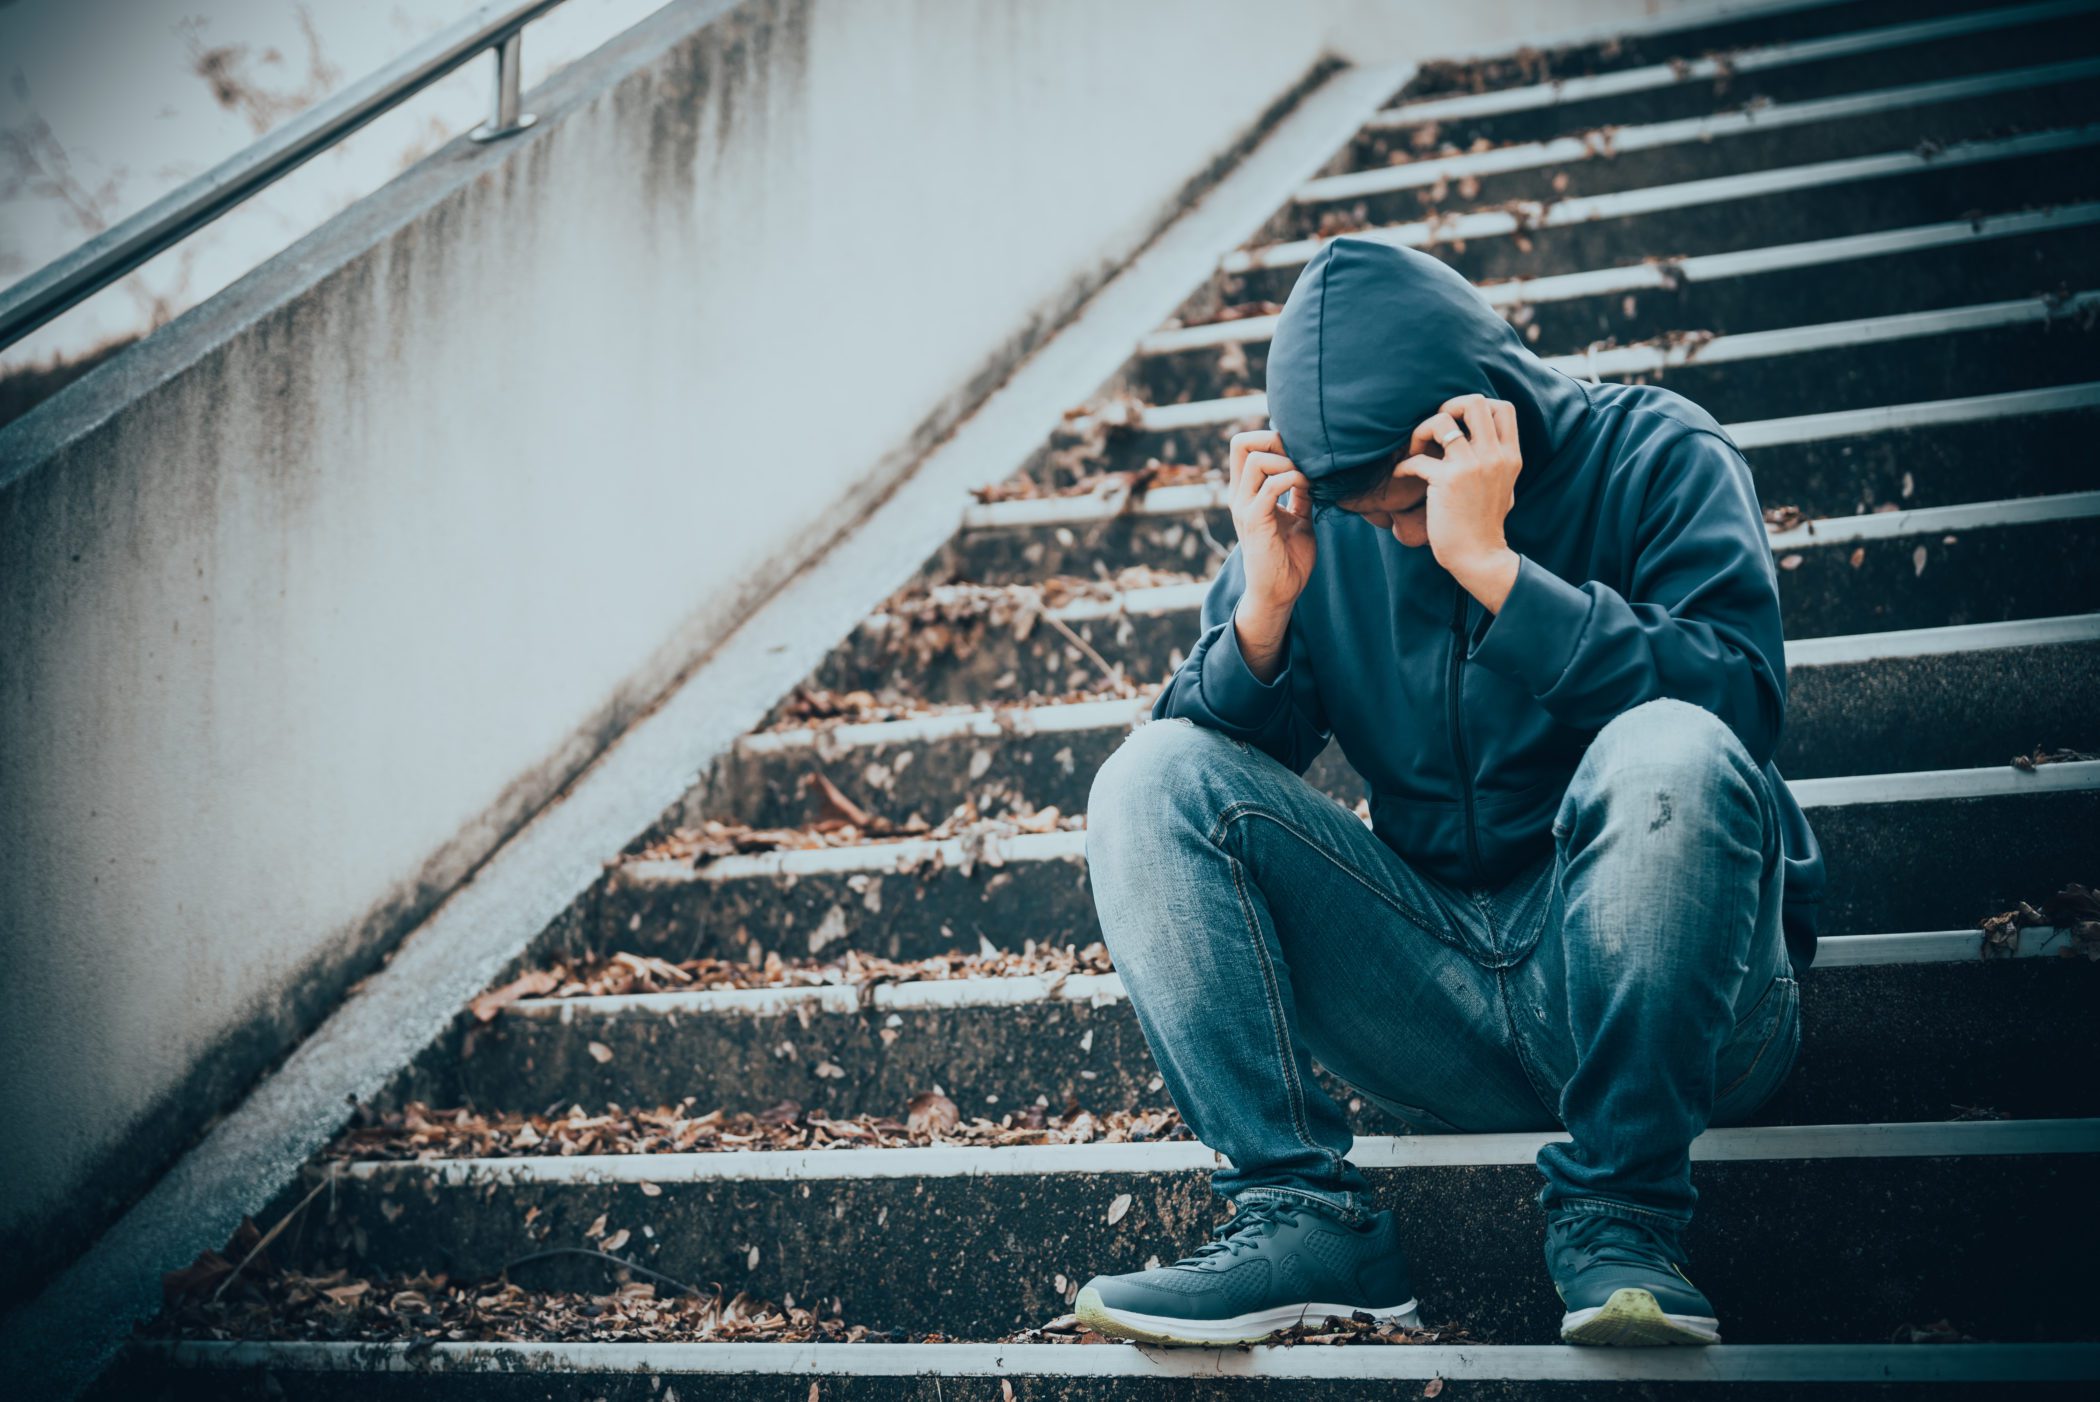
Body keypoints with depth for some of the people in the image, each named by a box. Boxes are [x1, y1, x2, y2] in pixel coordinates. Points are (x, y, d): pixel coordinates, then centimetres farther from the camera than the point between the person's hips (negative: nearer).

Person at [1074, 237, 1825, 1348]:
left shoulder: (1659, 458, -5)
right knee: (1145, 778, -10)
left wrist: (1490, 561, -24)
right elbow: (1205, 758, 3)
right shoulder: (1316, 520, 5)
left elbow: (1739, 706, -22)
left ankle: (1618, 1216, -21)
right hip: (1444, 997, 4)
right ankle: (1300, 1215, -20)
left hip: (1669, 1001, -3)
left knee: (1663, 752, -34)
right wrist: (1265, 601, -15)